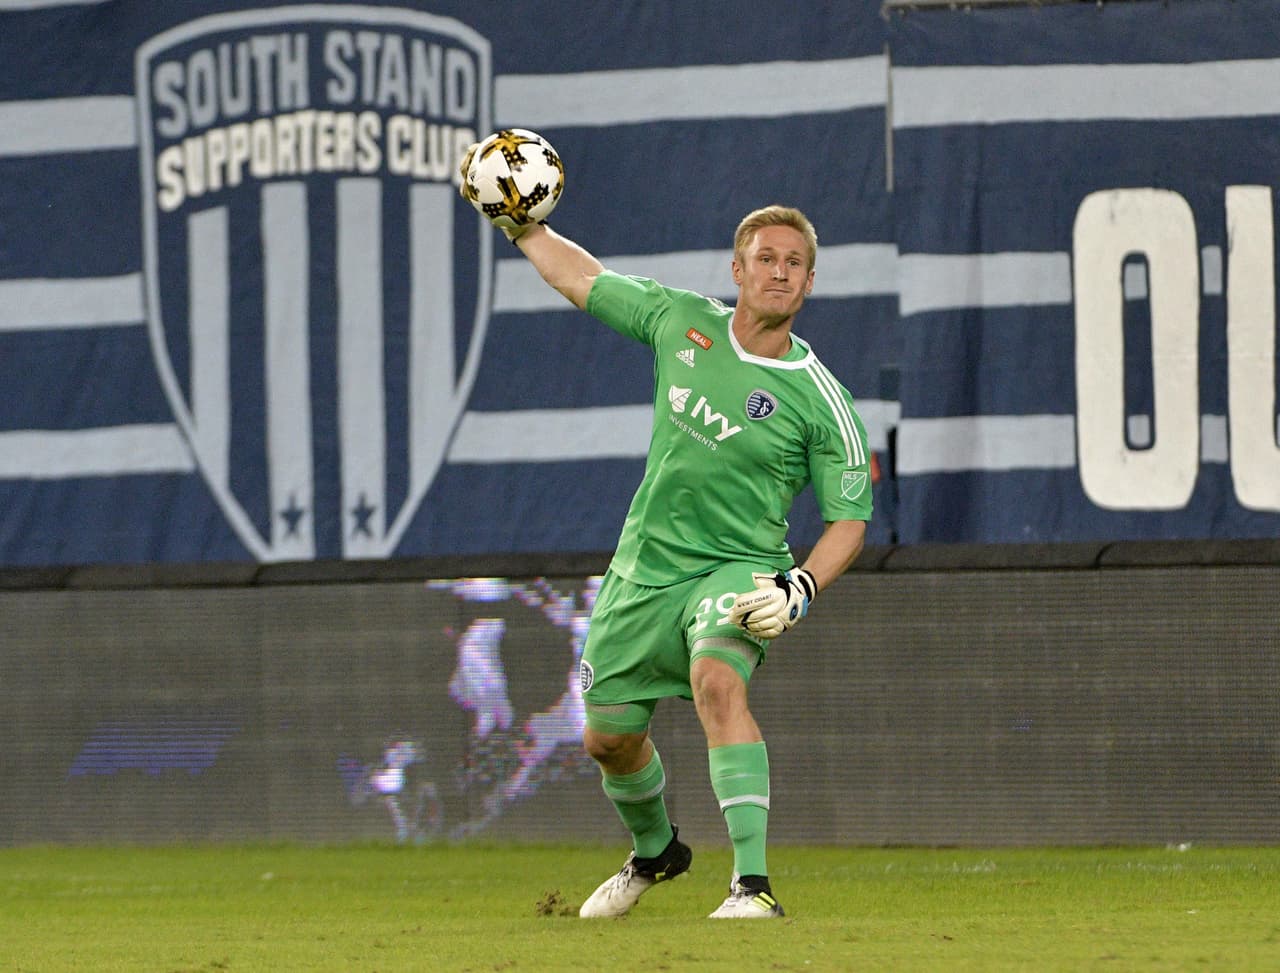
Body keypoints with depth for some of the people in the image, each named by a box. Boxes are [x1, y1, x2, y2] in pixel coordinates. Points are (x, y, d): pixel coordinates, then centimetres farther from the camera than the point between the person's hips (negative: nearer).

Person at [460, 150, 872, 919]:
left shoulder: (819, 399, -12)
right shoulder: (684, 321, -2)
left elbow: (849, 518, -7)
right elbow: (583, 279, 14)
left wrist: (801, 588, -23)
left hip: (738, 569, -5)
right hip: (644, 570, 5)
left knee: (717, 681, -35)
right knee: (609, 738, 15)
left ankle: (754, 883, -41)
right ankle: (655, 851, 48)